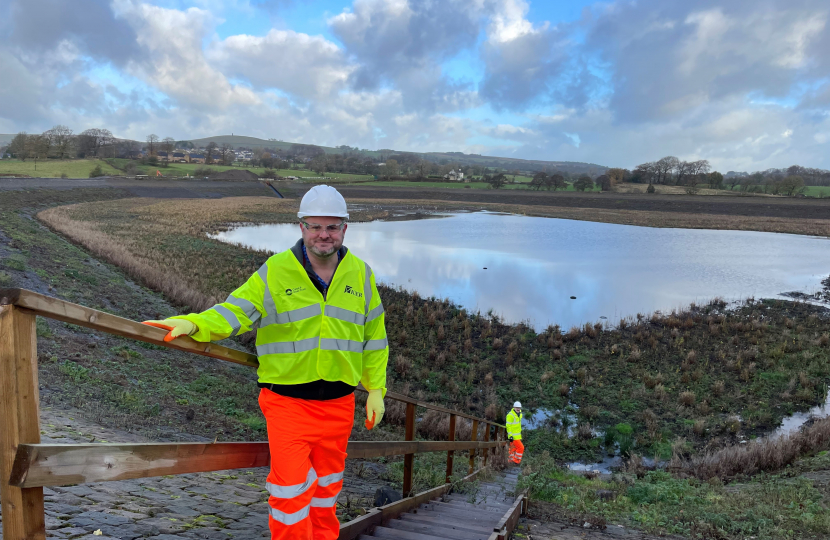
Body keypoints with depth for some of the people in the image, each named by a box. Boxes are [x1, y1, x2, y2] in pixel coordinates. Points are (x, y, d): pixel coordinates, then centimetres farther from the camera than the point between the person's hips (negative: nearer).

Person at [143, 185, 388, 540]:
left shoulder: (361, 274, 1)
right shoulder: (275, 272, -8)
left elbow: (374, 336, 8)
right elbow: (235, 312, -16)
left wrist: (376, 388, 6)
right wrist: (193, 324, -35)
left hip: (338, 402, 3)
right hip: (287, 400, -3)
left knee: (327, 482, 20)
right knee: (290, 487, -3)